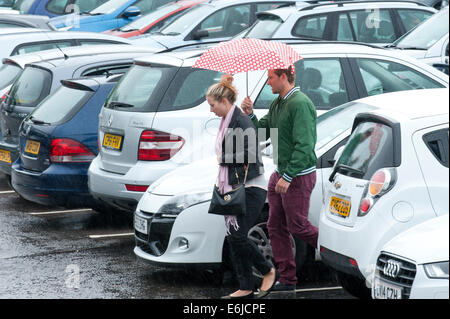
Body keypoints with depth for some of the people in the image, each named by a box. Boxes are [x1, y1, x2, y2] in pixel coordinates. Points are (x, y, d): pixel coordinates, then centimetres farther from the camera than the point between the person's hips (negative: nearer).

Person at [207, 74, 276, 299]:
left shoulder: (241, 121, -13)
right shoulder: (227, 122, 15)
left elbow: (250, 153, -22)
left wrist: (223, 159, -11)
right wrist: (221, 183, 17)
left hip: (250, 188, -10)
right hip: (234, 188, 10)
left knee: (237, 236, -13)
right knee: (233, 238, 5)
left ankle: (268, 271, 8)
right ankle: (245, 288, 10)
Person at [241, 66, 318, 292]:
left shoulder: (300, 104, -18)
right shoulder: (277, 104, 13)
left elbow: (304, 146, -23)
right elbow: (262, 132, 14)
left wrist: (287, 177, -24)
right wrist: (250, 114, -3)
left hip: (298, 177, -10)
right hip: (281, 174, 10)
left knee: (297, 226, -2)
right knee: (276, 226, 8)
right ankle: (287, 279, 13)